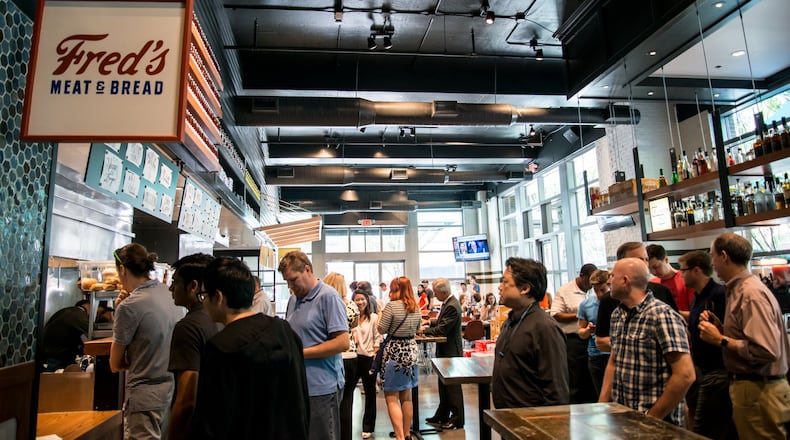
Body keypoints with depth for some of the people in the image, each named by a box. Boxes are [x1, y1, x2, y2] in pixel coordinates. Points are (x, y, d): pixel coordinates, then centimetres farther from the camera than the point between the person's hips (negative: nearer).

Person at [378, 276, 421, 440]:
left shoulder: (392, 305, -15)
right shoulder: (416, 307, 6)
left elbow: (382, 330, -12)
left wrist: (381, 314, 4)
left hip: (394, 352, -7)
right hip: (411, 351, 7)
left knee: (391, 398, 1)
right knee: (406, 397, 16)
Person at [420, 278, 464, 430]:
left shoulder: (452, 306, -24)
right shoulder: (447, 303, 8)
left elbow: (442, 330, -24)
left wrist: (425, 330, -14)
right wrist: (430, 324, 0)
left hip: (451, 352, -10)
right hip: (445, 351, 10)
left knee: (452, 387, 1)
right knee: (444, 385, 19)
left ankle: (457, 419, 13)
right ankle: (442, 415, 31)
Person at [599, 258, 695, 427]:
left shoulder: (662, 315, -16)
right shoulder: (617, 315, 6)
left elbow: (685, 375, -19)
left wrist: (652, 418, -15)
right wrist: (602, 406, 5)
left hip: (658, 424, -6)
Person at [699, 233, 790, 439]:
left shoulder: (751, 294, -21)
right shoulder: (740, 290, 8)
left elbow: (767, 351, -28)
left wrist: (721, 340, -19)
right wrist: (722, 328, 2)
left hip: (757, 391, -9)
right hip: (750, 386, 9)